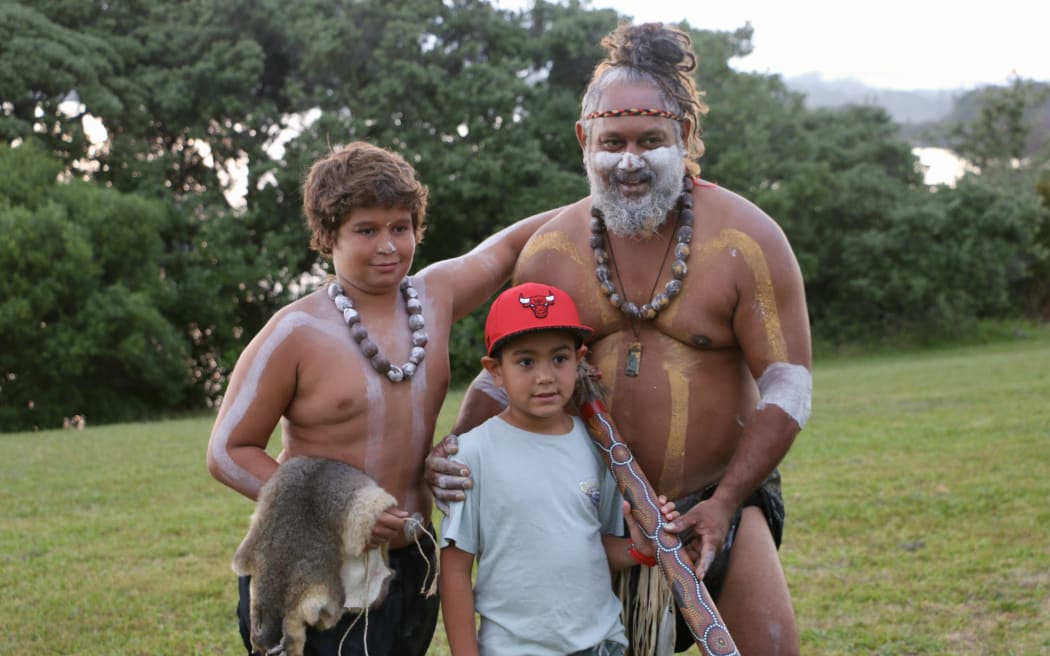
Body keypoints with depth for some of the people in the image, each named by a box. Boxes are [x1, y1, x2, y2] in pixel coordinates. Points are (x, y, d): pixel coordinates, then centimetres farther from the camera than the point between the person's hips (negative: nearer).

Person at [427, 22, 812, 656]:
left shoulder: (747, 240, -10)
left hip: (719, 496, -2)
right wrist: (456, 452, -13)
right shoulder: (551, 251, -2)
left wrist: (724, 502, -15)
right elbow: (505, 374, 6)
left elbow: (787, 388, -9)